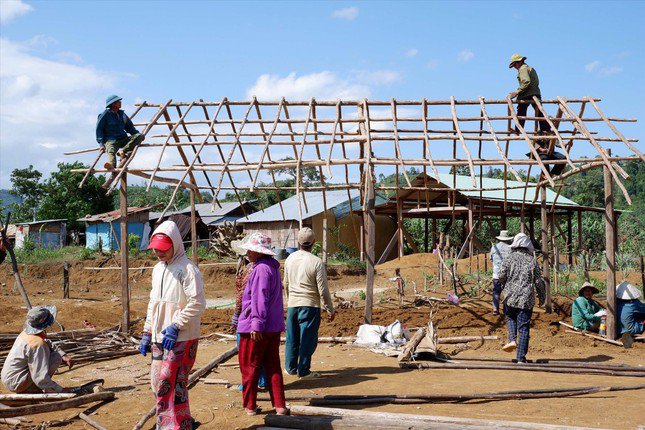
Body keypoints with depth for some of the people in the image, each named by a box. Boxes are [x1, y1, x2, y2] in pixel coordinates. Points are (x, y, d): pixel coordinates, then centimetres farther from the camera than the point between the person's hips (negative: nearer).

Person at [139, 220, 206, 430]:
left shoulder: (187, 269, -12)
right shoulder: (158, 269, 14)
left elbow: (197, 304, -17)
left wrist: (175, 326, -20)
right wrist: (147, 333, 19)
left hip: (181, 339, -8)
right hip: (159, 338, 9)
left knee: (171, 383, -9)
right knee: (158, 382, 13)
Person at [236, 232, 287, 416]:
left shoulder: (261, 269, -17)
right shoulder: (273, 267, 14)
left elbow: (259, 299, -22)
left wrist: (256, 324, -23)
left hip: (256, 329, -9)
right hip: (274, 327, 9)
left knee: (249, 367, 6)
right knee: (273, 367, 11)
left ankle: (250, 405, 15)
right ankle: (280, 406, 10)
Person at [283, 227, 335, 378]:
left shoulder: (290, 259, 2)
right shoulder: (317, 262, -14)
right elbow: (323, 290, -12)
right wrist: (330, 310, -2)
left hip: (292, 304, 5)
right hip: (310, 305, -5)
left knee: (292, 338, 15)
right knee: (307, 338, 3)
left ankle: (290, 367, 24)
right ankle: (303, 370, 7)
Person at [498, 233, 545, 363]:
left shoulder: (510, 258, 0)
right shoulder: (532, 261, 3)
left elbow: (502, 275, -8)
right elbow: (539, 282, 2)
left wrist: (504, 287, 14)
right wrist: (542, 297, 14)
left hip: (510, 297, 0)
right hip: (527, 299, 0)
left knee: (510, 317, 27)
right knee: (524, 328, 4)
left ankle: (512, 339, 4)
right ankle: (521, 358, 3)